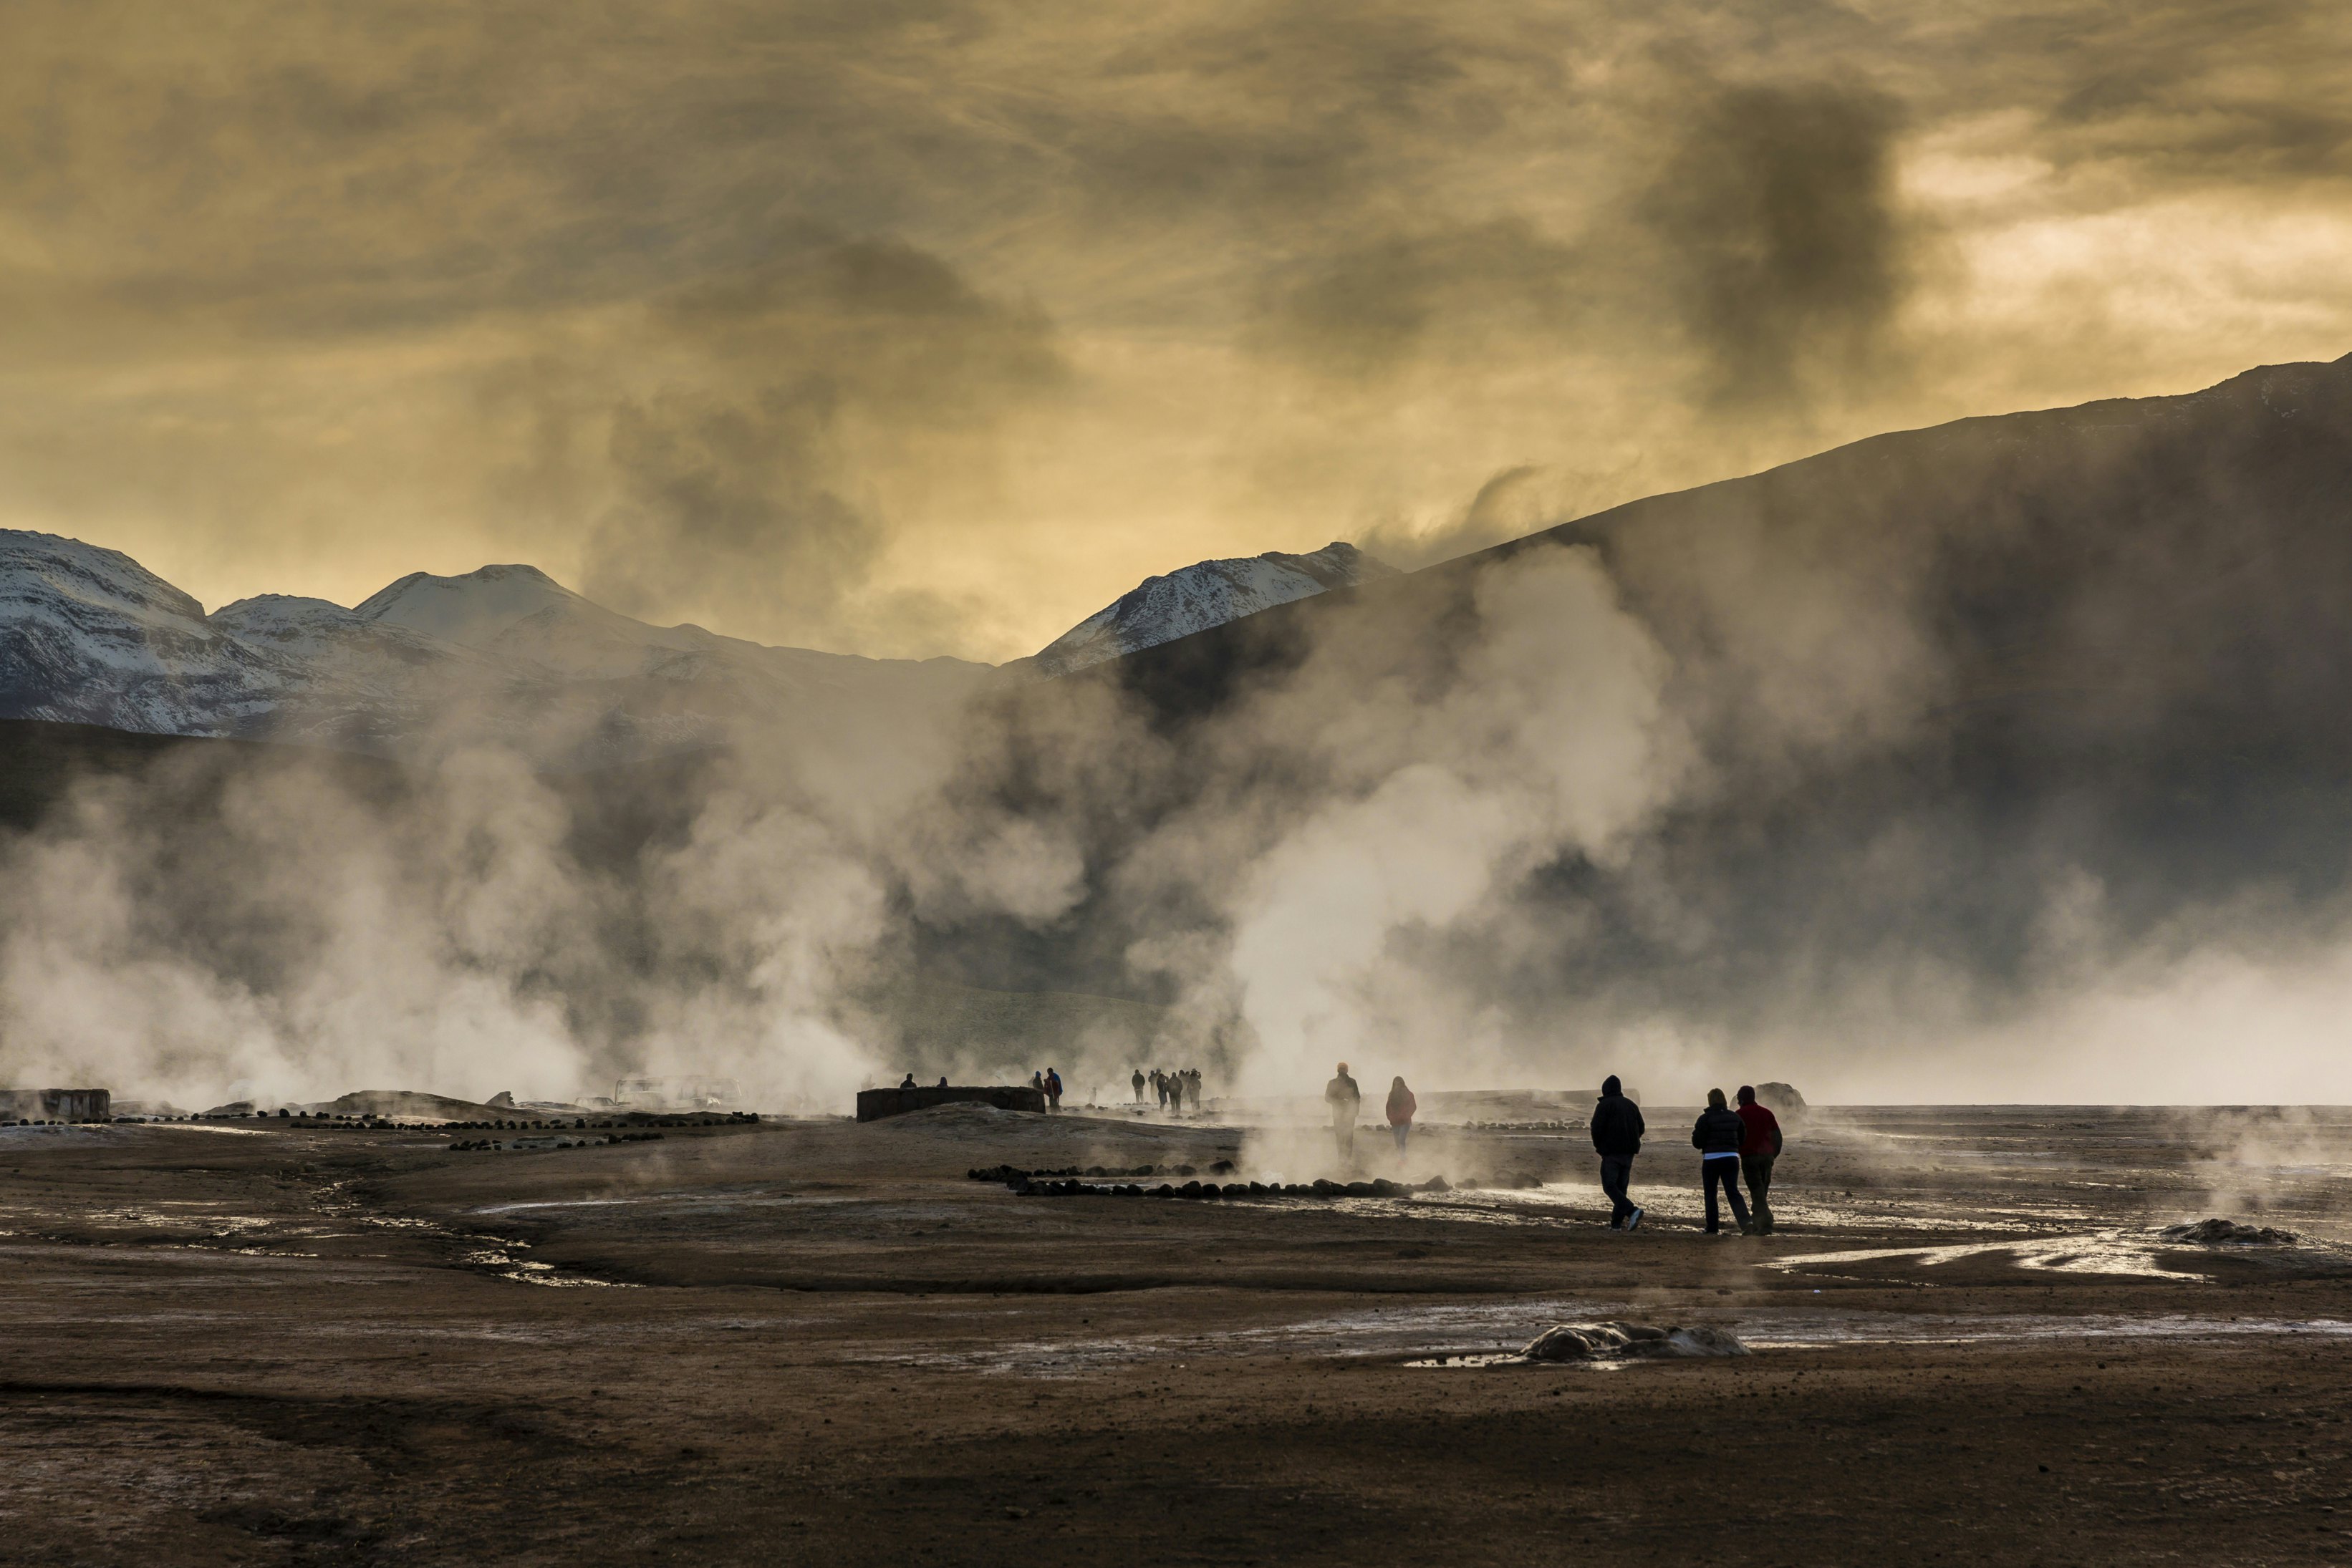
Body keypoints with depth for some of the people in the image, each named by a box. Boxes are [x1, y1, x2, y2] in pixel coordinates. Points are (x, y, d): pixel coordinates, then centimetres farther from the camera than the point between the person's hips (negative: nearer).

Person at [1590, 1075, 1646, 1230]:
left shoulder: (1604, 1105, -6)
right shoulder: (1631, 1105, 14)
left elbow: (1596, 1128, -13)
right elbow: (1641, 1128, 15)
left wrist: (1598, 1146, 4)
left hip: (1611, 1152, -7)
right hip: (1628, 1153, 7)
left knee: (1609, 1185, -7)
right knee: (1621, 1186, 11)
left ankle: (1632, 1210, -27)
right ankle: (1616, 1223, 9)